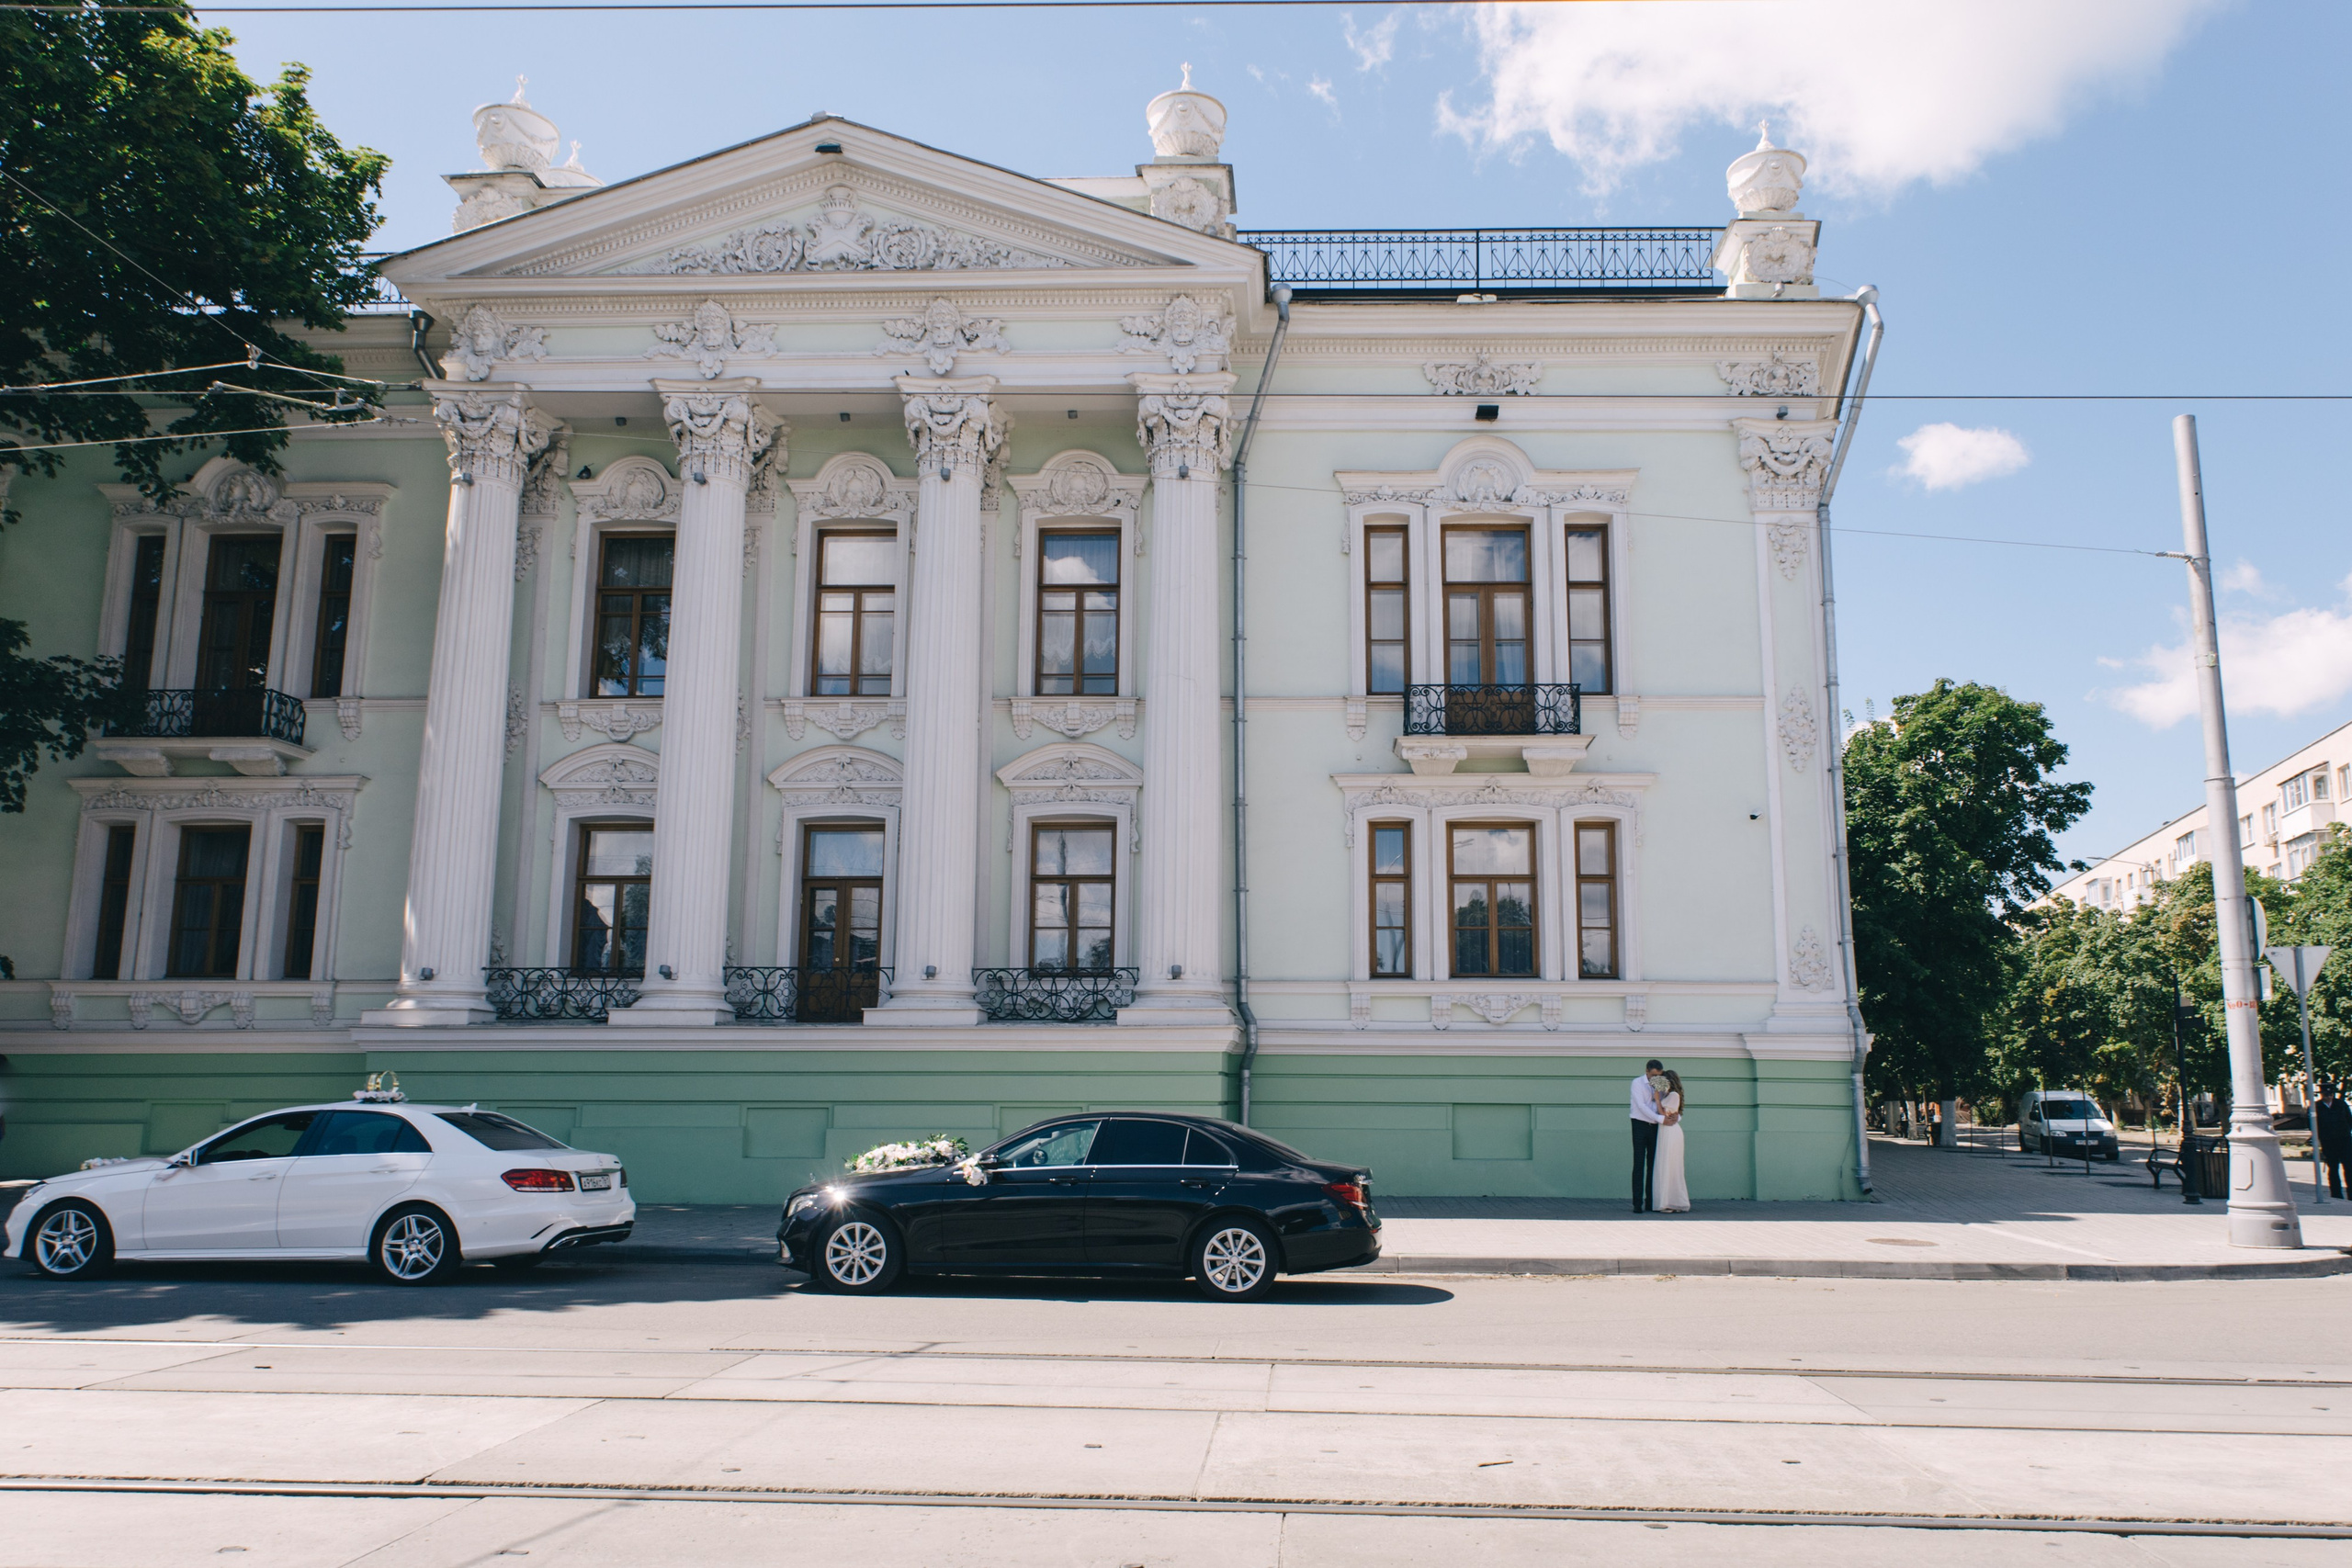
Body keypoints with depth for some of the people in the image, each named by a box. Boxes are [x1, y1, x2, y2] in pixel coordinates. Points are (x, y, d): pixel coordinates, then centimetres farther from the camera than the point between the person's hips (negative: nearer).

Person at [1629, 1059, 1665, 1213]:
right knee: (1639, 1165, -7)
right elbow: (1641, 1106, -15)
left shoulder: (1659, 1084, 10)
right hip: (1640, 1125, -5)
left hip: (1654, 1127, 5)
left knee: (1653, 1164, 4)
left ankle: (1650, 1201, 9)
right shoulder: (1637, 1083, -4)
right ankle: (1638, 1203, -8)